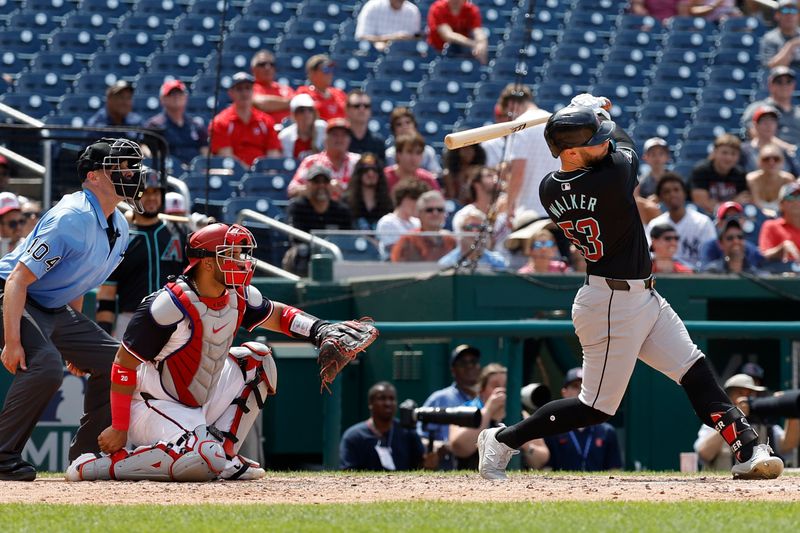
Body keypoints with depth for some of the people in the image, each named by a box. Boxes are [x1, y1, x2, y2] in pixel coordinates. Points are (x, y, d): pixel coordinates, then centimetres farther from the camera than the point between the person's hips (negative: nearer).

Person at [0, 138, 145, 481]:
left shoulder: (119, 227, 4)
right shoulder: (72, 219, -25)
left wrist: (78, 346, 20)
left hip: (56, 310, 10)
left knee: (115, 361, 4)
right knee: (46, 365, -32)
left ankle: (86, 452, 14)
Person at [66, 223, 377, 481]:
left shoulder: (239, 297, -1)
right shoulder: (170, 305, -25)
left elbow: (277, 315, 19)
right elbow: (124, 365, -20)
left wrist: (320, 331, -2)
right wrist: (119, 429, -18)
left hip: (199, 407, 9)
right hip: (153, 407, -9)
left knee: (257, 359, 7)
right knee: (202, 459, -33)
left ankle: (221, 453, 3)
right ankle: (98, 464, -19)